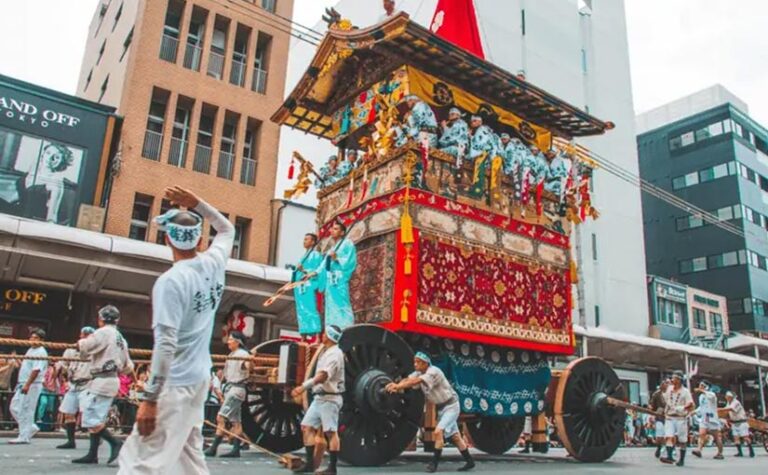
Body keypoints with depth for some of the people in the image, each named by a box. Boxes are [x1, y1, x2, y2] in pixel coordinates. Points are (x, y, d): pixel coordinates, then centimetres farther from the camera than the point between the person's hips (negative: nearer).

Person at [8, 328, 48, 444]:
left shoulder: (41, 353, -12)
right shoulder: (30, 350, 17)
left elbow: (36, 370, -21)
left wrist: (27, 385, -26)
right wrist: (21, 384, 18)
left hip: (32, 385, -10)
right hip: (23, 384, 10)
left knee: (26, 410, -6)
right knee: (15, 408, 11)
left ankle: (24, 437, 1)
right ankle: (31, 428, 20)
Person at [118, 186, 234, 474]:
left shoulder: (171, 281, -18)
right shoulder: (215, 263, 0)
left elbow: (165, 345, -22)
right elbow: (227, 229, 22)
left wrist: (149, 399, -19)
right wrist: (196, 203, 13)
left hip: (176, 384, -8)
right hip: (201, 378, 8)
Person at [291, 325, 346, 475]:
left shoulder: (335, 354, -14)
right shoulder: (325, 351, 16)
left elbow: (323, 376, -27)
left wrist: (304, 386, -34)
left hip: (330, 398, -10)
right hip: (319, 397, 10)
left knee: (331, 432, -5)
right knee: (307, 426, 7)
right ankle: (310, 463, 14)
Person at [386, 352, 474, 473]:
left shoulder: (434, 372, -25)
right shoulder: (419, 373, 0)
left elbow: (416, 381, -38)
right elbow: (408, 380, -17)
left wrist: (398, 386, -45)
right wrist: (395, 386, -38)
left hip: (451, 405, -9)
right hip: (441, 407, 9)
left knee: (438, 431, -21)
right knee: (454, 436, 14)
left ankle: (434, 463, -10)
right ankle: (469, 462, 26)